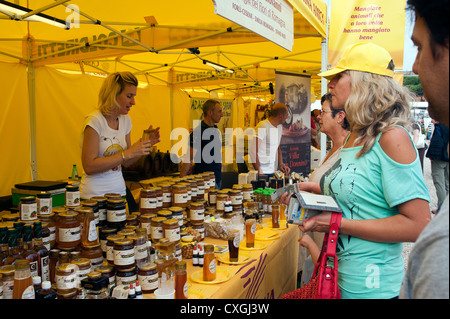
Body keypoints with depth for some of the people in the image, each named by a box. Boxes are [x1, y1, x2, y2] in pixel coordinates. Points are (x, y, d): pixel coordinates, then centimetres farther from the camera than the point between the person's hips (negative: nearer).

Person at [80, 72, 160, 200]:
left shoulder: (126, 120, 6)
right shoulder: (95, 121, -15)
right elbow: (89, 167, -21)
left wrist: (145, 144, -5)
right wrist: (128, 153, -23)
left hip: (119, 190, 6)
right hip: (95, 194, -6)